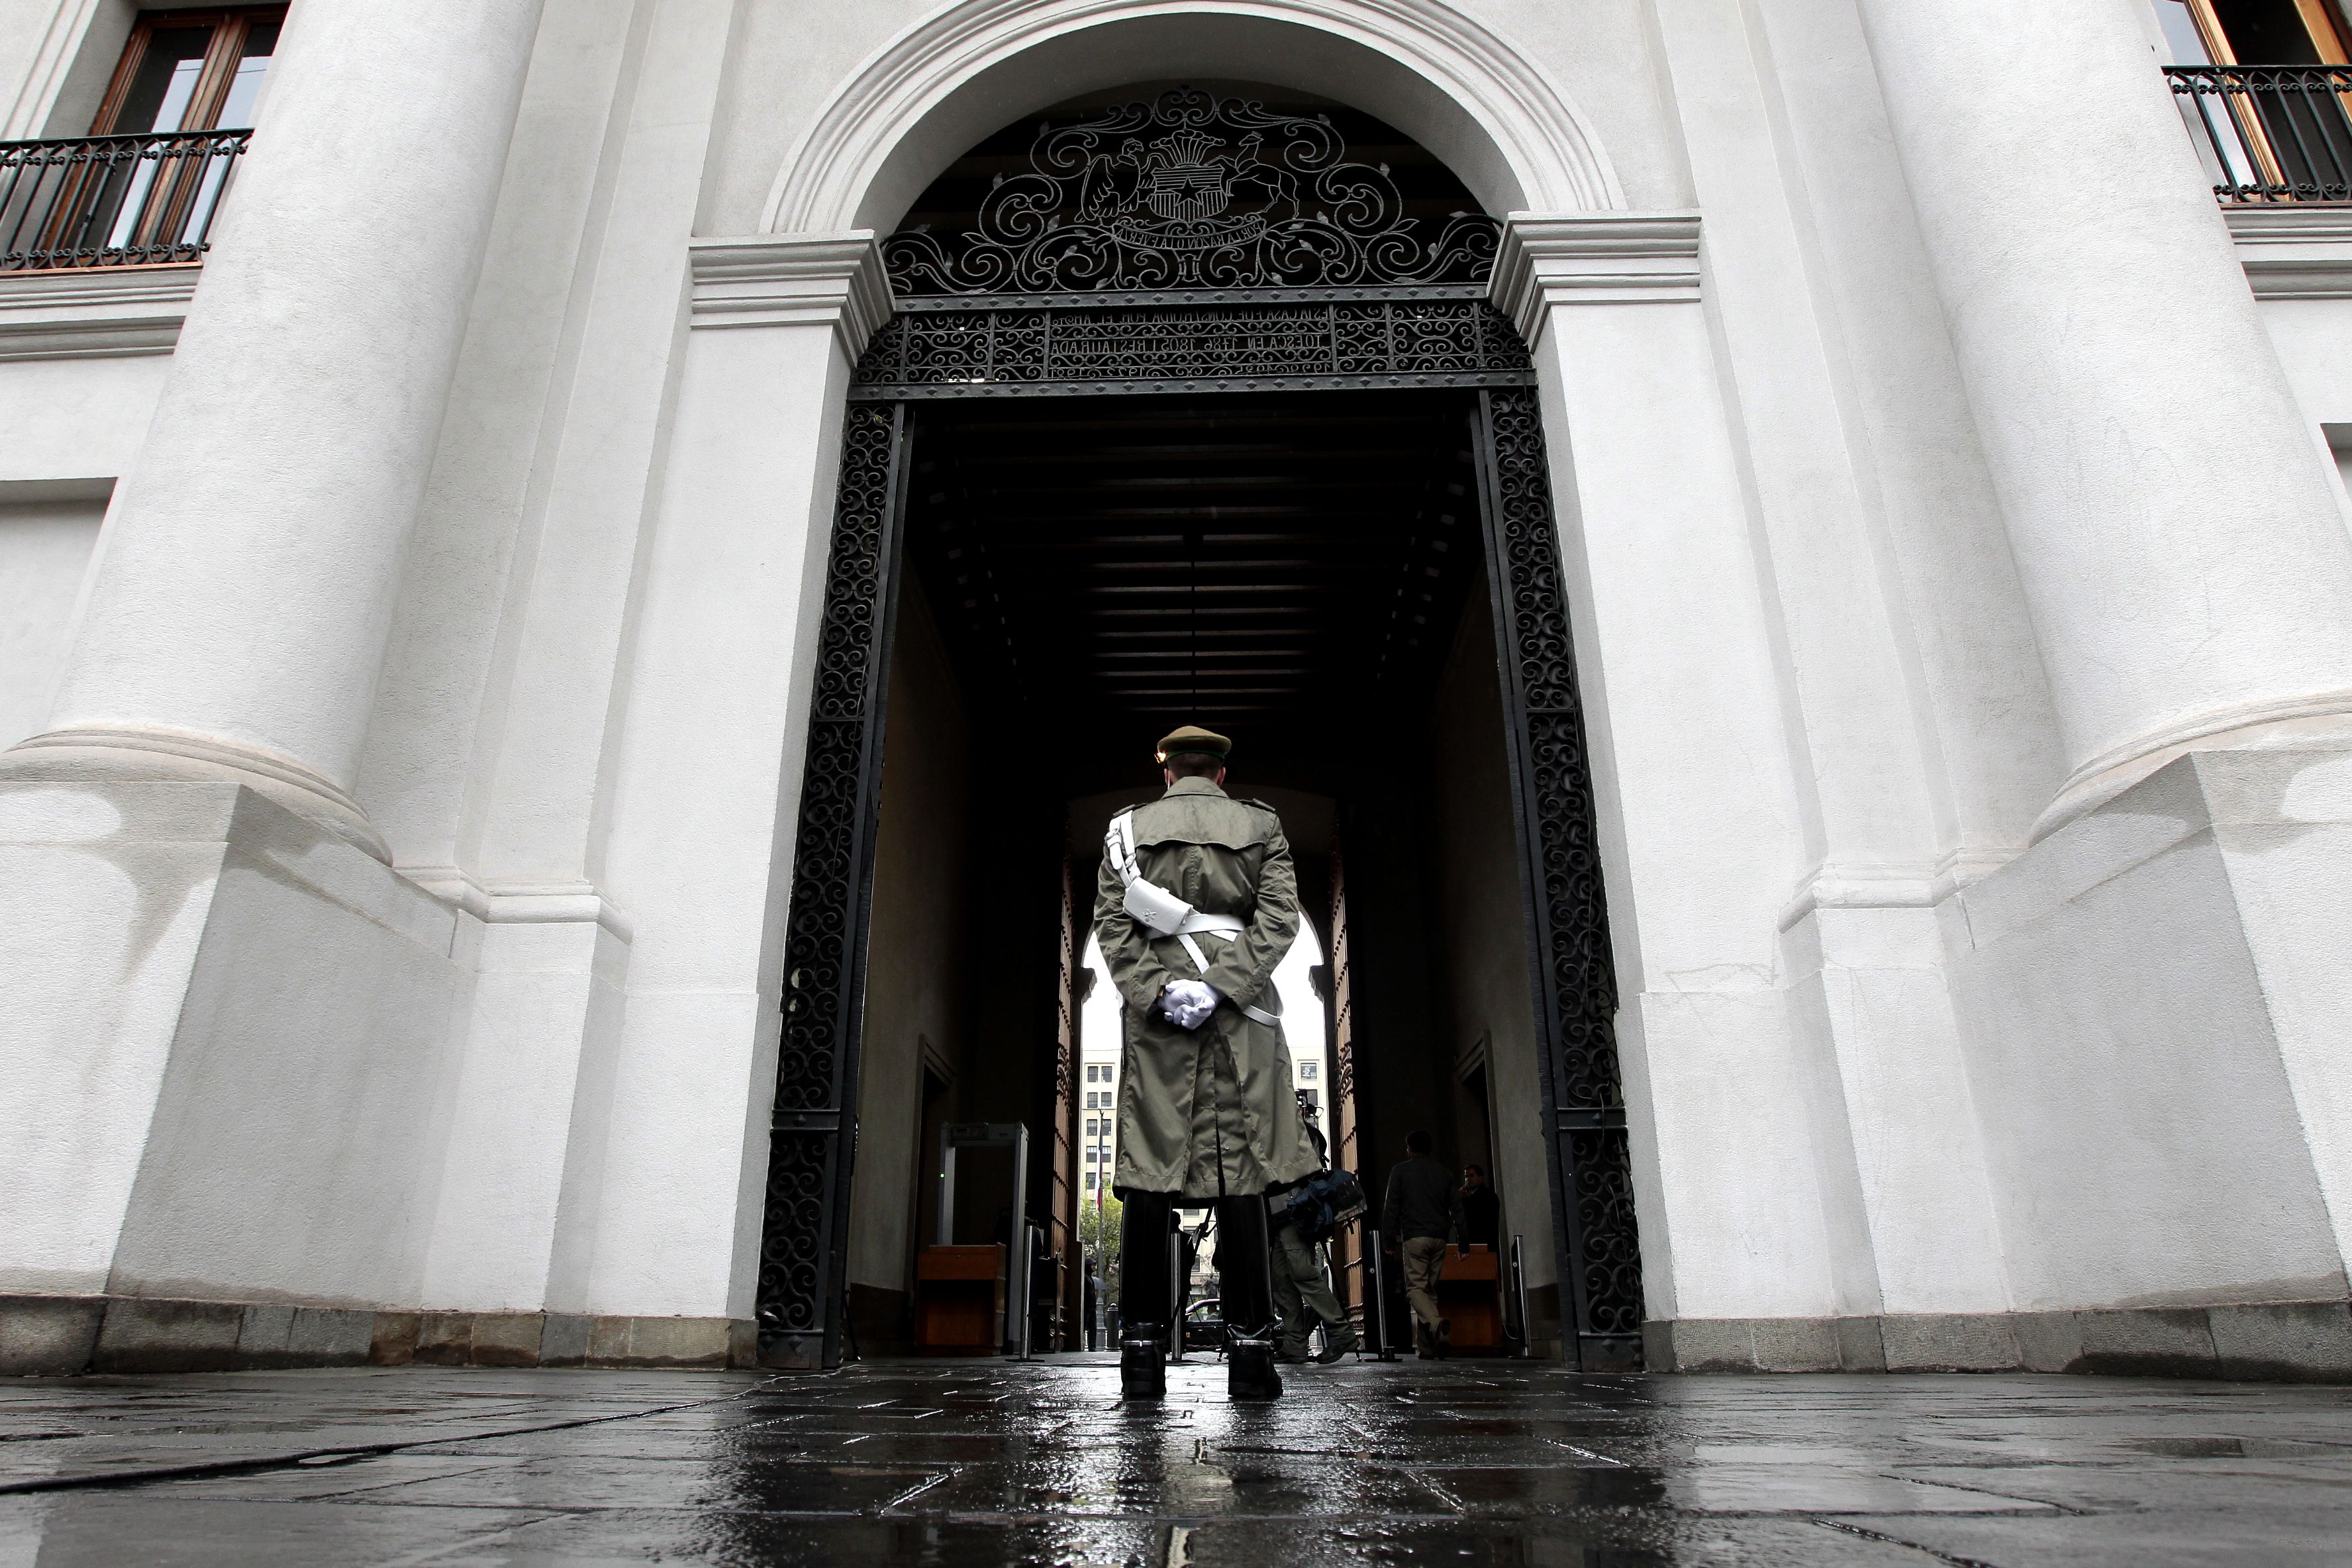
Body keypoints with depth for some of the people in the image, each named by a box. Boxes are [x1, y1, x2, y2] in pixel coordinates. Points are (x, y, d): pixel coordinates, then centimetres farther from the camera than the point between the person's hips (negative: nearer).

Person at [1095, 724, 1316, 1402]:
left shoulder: (1129, 827, 11)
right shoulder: (1261, 824, 10)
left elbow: (1111, 922, 1)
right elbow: (1278, 917, -3)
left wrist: (1157, 990, -6)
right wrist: (1220, 985, -9)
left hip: (1152, 1012, 1)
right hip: (1240, 1013, 0)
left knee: (1147, 1169, 2)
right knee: (1239, 1170, 0)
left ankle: (1142, 1352, 2)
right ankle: (1249, 1352, 0)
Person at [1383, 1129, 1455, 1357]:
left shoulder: (1400, 1171, 4)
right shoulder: (1445, 1173, 15)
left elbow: (1390, 1207, -1)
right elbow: (1456, 1209, 14)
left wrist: (1390, 1238, 2)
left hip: (1414, 1236, -4)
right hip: (1439, 1237, 4)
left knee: (1416, 1286, -6)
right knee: (1431, 1288, 9)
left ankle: (1436, 1323, -34)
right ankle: (1427, 1347, 6)